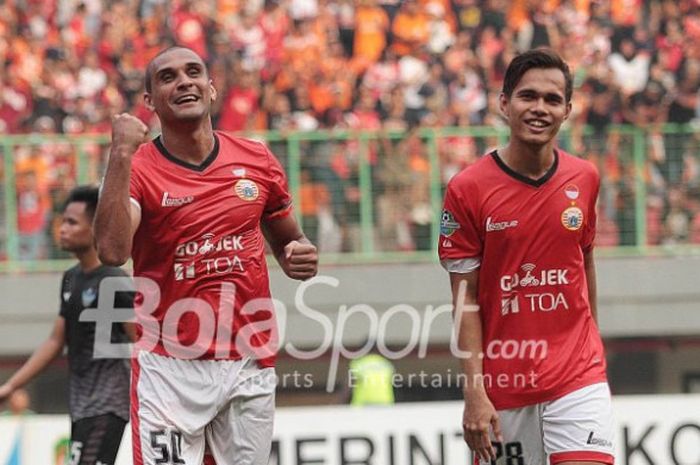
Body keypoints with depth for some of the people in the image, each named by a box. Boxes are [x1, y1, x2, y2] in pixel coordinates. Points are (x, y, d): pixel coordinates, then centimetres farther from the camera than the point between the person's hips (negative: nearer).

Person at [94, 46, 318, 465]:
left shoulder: (257, 160, 6)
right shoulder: (136, 170, -6)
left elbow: (287, 239, 21)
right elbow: (112, 252, -25)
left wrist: (299, 257, -2)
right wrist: (122, 155, -26)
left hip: (251, 365, 4)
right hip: (169, 368, -4)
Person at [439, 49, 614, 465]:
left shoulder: (584, 178, 3)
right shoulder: (468, 189, -7)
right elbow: (466, 298, -6)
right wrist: (474, 393, -11)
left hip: (578, 381, 2)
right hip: (503, 381, -1)